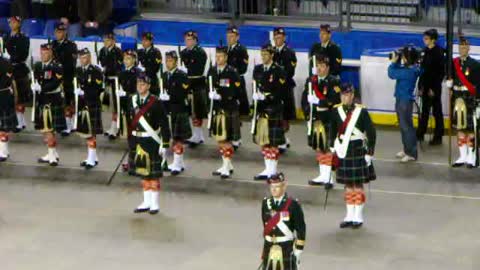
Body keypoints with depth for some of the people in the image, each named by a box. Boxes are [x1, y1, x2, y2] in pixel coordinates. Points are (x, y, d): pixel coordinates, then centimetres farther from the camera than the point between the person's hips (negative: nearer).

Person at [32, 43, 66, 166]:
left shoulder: (57, 67, -12)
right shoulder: (37, 66, 10)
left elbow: (55, 84, -20)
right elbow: (36, 80, 12)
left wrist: (41, 88, -24)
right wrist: (35, 86, -10)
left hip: (53, 101, -7)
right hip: (41, 100, 7)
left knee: (49, 128, -9)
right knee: (45, 128, 12)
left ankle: (52, 155, -4)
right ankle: (53, 154, 23)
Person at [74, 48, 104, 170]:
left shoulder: (96, 71, -11)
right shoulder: (78, 70, 9)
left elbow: (98, 90, -16)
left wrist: (83, 92, -23)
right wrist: (76, 91, -1)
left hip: (92, 106, -7)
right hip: (81, 105, 7)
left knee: (91, 133, -4)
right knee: (84, 132, 12)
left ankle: (92, 159, 2)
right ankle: (92, 157, 24)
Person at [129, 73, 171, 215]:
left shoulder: (155, 103, -12)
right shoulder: (133, 101, 6)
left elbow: (164, 124, -12)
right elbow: (131, 122, 12)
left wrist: (165, 144, -15)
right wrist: (131, 143, 11)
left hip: (152, 141, -6)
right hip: (138, 141, 6)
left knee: (153, 172, 0)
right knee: (143, 171, 12)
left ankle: (154, 204, 8)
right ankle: (146, 202, 21)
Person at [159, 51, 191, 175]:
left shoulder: (182, 75, -11)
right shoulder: (164, 75, 10)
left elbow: (184, 94, -17)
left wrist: (170, 97, -22)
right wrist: (161, 97, -1)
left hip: (179, 111, -7)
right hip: (168, 110, 7)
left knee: (178, 137, -4)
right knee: (171, 136, 11)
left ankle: (177, 164, -1)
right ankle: (180, 163, 22)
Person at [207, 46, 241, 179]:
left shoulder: (232, 73, -8)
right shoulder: (212, 71, 9)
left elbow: (237, 91, -12)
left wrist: (221, 96, -21)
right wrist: (210, 94, -6)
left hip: (229, 110, -6)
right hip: (216, 108, 6)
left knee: (226, 139, -6)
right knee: (219, 138, 11)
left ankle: (226, 167, 0)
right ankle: (227, 165, 23)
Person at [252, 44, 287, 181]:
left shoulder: (278, 71, -7)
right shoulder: (257, 69, 11)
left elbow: (281, 92, -12)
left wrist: (266, 97, -21)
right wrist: (256, 95, -4)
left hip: (273, 111, -6)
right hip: (261, 110, 6)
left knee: (273, 142, -3)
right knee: (263, 141, 10)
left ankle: (273, 171, 4)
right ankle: (268, 169, 18)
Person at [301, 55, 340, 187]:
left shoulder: (334, 82, -8)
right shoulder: (311, 81, 10)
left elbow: (335, 101, -18)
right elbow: (305, 98, 11)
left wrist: (318, 100, -20)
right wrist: (307, 113, -1)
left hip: (329, 121, -6)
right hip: (315, 119, 6)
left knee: (328, 148, -5)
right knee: (319, 148, 13)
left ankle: (329, 178, -3)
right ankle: (323, 176, 22)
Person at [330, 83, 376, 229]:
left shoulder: (362, 111, -11)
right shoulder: (336, 111, 0)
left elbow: (371, 133, -9)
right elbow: (334, 131, 10)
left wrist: (369, 153, -11)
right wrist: (333, 149, 7)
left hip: (358, 151, -4)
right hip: (343, 152, 4)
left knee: (358, 185, 3)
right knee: (348, 185, 11)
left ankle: (358, 217, 11)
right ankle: (349, 216, 19)